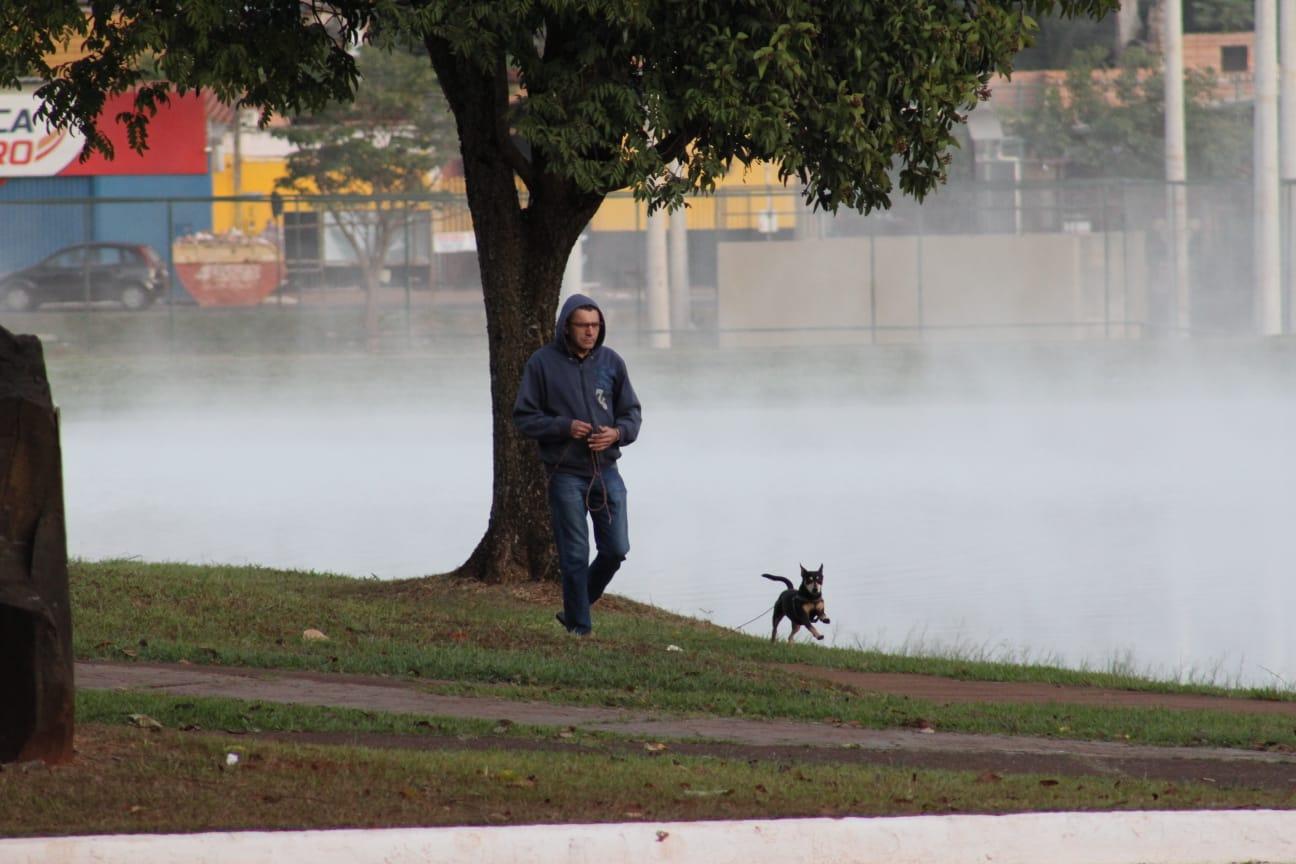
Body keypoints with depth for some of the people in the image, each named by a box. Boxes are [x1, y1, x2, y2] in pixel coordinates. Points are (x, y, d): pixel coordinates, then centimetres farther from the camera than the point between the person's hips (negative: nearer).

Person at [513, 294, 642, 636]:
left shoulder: (611, 362, 6)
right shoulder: (543, 363, -4)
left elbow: (631, 412, 12)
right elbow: (524, 417, -2)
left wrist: (617, 432, -11)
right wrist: (564, 427, -17)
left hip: (606, 471, 3)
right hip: (566, 475, -3)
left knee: (616, 549, 1)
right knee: (575, 557, -2)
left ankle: (575, 609, 22)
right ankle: (579, 627, 10)